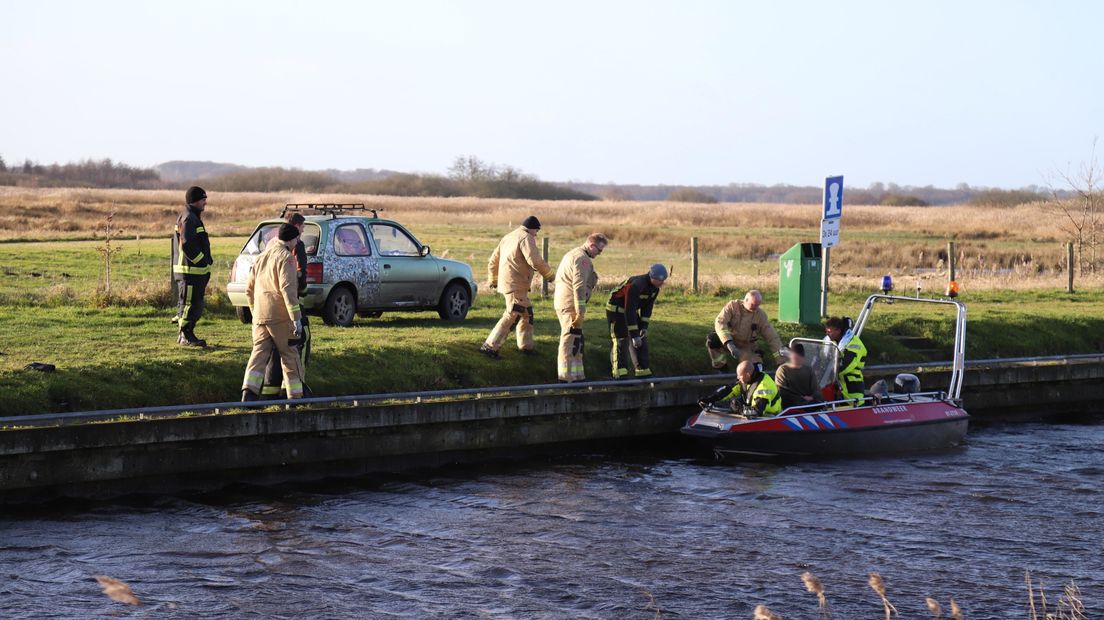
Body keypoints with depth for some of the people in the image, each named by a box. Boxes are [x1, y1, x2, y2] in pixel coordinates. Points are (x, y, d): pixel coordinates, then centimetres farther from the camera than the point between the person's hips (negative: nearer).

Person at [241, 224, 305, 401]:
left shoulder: (262, 257, 19)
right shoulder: (286, 257, -7)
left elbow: (249, 289, 23)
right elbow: (288, 289, -18)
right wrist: (296, 318, -20)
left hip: (260, 317, 7)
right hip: (280, 316, -6)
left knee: (259, 353, 2)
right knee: (290, 356, 4)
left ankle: (249, 392, -15)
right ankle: (295, 396, 10)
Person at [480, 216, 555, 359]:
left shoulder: (508, 238, 20)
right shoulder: (526, 238, -10)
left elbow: (493, 261, 25)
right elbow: (535, 261, -21)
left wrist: (492, 280, 35)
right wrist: (550, 275, -8)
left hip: (506, 282, 10)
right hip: (515, 285, -10)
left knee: (526, 314, 20)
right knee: (512, 316, -12)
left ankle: (526, 346, 27)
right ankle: (490, 346, -15)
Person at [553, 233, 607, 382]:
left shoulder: (572, 254, 21)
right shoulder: (581, 258, -14)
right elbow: (579, 286, -21)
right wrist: (580, 310, -22)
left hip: (562, 302, 11)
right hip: (570, 304, -11)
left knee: (575, 341, 16)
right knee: (572, 339, -10)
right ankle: (568, 377, -12)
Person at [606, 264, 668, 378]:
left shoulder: (655, 287, -8)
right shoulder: (636, 286, -35)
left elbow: (647, 307, 3)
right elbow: (629, 311, -35)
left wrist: (644, 326, -5)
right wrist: (634, 335, -35)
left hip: (631, 310, 9)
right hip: (616, 310, -9)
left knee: (642, 340, 6)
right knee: (621, 341, -14)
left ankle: (643, 372, 12)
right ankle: (620, 375, -14)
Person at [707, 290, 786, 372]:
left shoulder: (761, 315, -7)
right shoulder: (733, 306, -14)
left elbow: (771, 336, -4)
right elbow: (720, 323, -27)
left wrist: (779, 349, -23)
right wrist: (729, 344, -40)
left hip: (745, 349, 2)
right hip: (727, 342, -2)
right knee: (712, 339, -32)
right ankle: (721, 367, -10)